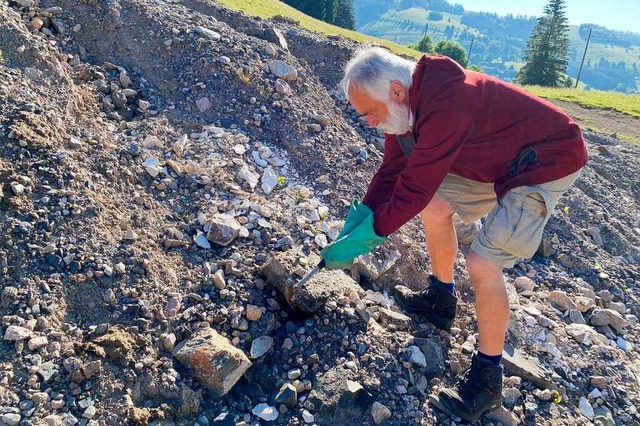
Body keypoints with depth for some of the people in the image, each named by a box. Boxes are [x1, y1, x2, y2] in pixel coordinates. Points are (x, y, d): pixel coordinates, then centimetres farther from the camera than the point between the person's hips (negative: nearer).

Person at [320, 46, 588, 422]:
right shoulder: (408, 102, -5)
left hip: (550, 157, -9)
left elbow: (413, 190, -31)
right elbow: (391, 172, -1)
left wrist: (360, 240, -22)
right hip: (497, 157, 9)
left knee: (482, 264, -17)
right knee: (435, 206, 10)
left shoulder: (445, 105, -35)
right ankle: (441, 301, 28)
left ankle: (487, 379, 2)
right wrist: (350, 230, -4)